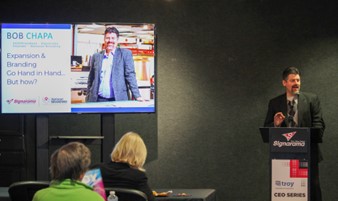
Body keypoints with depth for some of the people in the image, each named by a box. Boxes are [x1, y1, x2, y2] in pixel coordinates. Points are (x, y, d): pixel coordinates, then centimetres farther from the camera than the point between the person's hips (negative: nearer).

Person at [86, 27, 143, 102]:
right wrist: (88, 101, 12)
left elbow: (130, 75, -1)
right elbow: (91, 80, 16)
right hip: (99, 100, 2)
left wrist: (137, 96, -10)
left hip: (118, 100, -2)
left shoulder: (125, 54, 6)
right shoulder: (96, 56, 13)